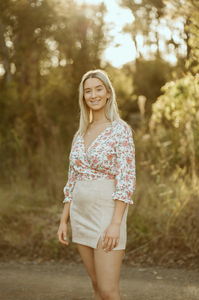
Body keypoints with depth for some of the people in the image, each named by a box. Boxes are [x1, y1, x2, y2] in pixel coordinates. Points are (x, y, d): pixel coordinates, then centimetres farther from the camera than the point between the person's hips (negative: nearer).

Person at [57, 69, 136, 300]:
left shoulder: (121, 130, -8)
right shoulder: (80, 134, 12)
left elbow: (126, 180, -15)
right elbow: (73, 180, 15)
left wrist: (116, 223, -21)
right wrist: (64, 221, 10)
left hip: (107, 212, -7)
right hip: (82, 215, 7)